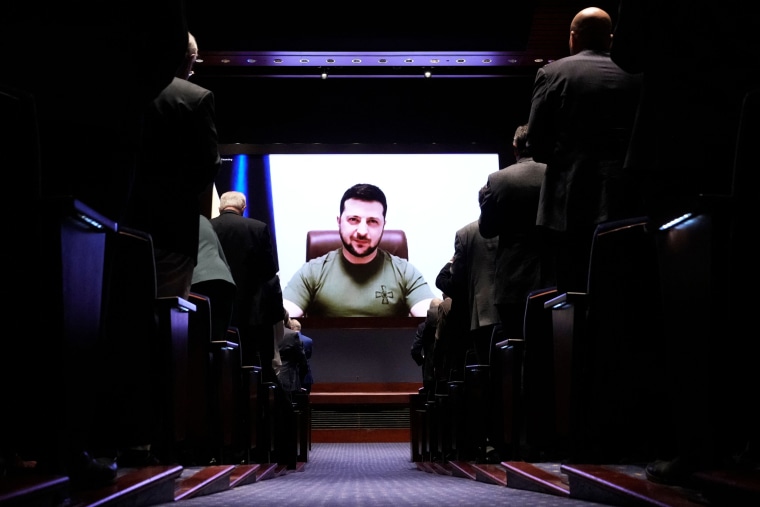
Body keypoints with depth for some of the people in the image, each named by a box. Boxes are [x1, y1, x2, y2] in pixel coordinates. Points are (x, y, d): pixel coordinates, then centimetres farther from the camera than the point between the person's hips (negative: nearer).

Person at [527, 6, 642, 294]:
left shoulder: (552, 73, -1)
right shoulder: (635, 76, 6)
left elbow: (537, 144, -2)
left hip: (572, 205, -2)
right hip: (626, 205, 3)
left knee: (574, 293, 2)